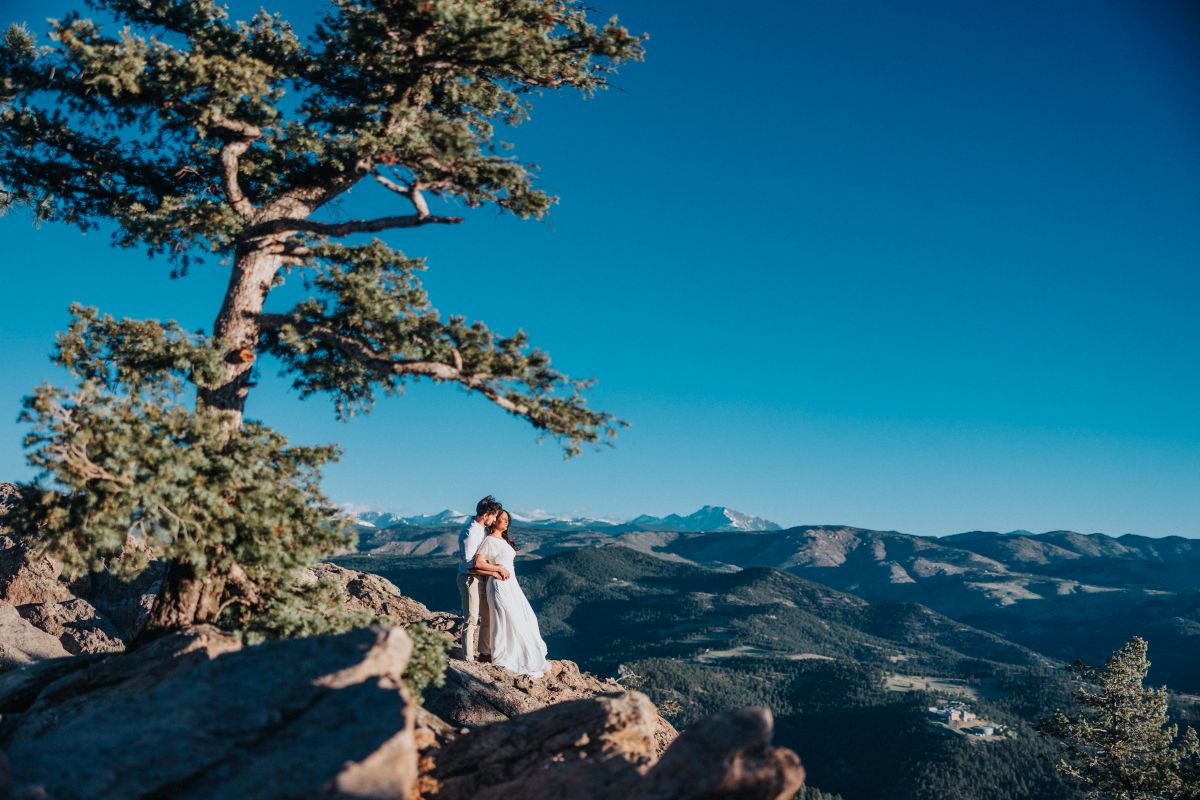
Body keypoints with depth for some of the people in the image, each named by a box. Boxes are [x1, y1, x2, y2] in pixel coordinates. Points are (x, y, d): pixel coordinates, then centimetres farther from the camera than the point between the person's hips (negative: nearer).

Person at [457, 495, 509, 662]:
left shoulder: (484, 530, 8)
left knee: (488, 617, 15)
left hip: (482, 579, 9)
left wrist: (497, 570, 0)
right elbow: (471, 564, -22)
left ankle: (485, 652, 26)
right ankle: (469, 657, 6)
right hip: (470, 579, -9)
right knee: (471, 620, -2)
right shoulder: (469, 532, -20)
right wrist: (494, 572, -19)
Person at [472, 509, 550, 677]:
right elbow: (479, 563, -19)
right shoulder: (490, 541, -11)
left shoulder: (504, 540, 15)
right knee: (508, 621, -4)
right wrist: (499, 568, -16)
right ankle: (504, 658, 9)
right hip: (499, 585, -9)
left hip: (511, 584, 9)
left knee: (526, 619, 11)